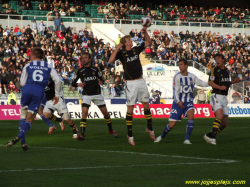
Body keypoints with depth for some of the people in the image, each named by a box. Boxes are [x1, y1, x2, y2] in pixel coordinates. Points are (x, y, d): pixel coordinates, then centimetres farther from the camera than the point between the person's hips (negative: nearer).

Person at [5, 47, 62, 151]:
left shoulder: (28, 66, 15)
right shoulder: (48, 67, 19)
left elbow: (22, 83, 12)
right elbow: (58, 80, 9)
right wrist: (57, 95, 17)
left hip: (28, 88, -1)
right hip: (39, 92, 1)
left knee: (23, 115, 15)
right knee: (30, 119, 5)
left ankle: (23, 141, 1)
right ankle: (19, 136, -18)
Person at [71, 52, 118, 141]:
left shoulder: (95, 69, 6)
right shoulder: (80, 71, 3)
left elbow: (101, 80, 14)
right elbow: (73, 83, 4)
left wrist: (101, 81, -10)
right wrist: (78, 85, -17)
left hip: (97, 94, 2)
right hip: (86, 95, -2)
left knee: (105, 113, 6)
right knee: (84, 113, -18)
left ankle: (111, 130, 27)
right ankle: (82, 134, -19)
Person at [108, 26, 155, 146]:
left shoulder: (136, 50, 9)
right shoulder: (121, 53, -6)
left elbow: (148, 42, 15)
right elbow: (111, 61, -22)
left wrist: (145, 32, -1)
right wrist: (117, 48, -22)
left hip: (141, 81, 5)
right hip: (130, 83, -5)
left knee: (146, 105, 9)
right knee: (130, 108, -2)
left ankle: (150, 129, 26)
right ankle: (130, 135, 3)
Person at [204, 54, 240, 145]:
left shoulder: (227, 71, 16)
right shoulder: (214, 70, -3)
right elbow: (210, 82, -11)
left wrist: (234, 81, 12)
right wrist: (220, 87, -25)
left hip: (224, 98, 7)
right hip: (216, 96, -7)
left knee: (225, 123, 4)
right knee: (220, 115, -29)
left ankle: (210, 135, 13)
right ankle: (212, 135, -25)